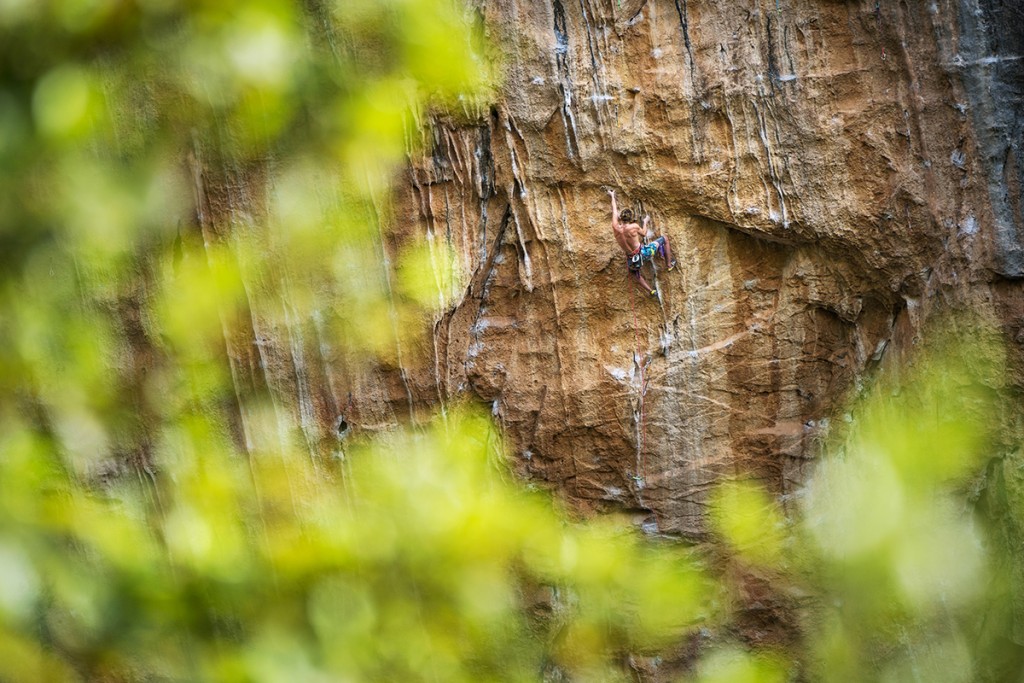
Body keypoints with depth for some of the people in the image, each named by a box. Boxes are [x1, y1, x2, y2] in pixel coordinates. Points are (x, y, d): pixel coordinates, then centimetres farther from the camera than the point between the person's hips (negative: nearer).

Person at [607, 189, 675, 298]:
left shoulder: (615, 227, -14)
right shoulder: (634, 227, -22)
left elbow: (615, 211, 4)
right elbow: (644, 233, 1)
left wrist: (612, 196, 20)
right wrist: (645, 222, 19)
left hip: (631, 259, 4)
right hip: (643, 253, -4)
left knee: (635, 272, 38)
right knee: (664, 239, 14)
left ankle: (650, 291, 24)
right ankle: (670, 263, 25)